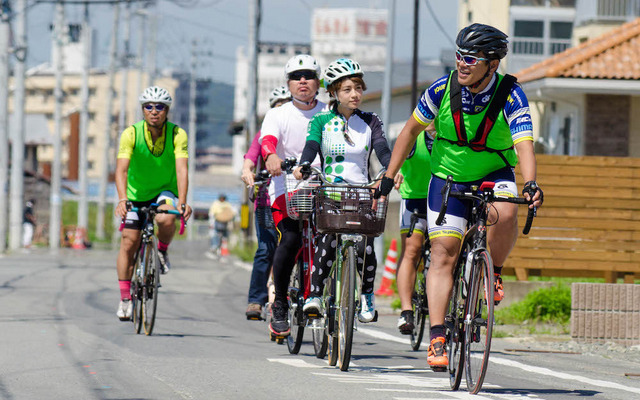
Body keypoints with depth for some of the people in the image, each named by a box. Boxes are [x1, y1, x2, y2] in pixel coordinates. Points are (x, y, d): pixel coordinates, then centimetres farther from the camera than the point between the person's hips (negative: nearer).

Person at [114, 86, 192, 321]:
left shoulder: (177, 134, -19)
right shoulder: (131, 134, -20)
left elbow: (182, 168, -28)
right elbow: (121, 169, -29)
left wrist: (182, 202, -42)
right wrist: (122, 199, -44)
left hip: (165, 191, -1)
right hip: (136, 193, 1)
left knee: (166, 219, -33)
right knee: (129, 242, -7)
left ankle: (162, 252, 0)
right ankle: (125, 298, 4)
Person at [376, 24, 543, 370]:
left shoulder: (510, 95, -22)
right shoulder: (443, 90, -16)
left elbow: (524, 145, -32)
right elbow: (411, 130, -1)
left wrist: (531, 184, -50)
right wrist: (389, 176, -2)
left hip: (494, 175, -1)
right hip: (448, 177, 1)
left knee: (504, 213, -34)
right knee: (443, 252, -11)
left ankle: (493, 276, -6)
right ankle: (437, 338, -11)